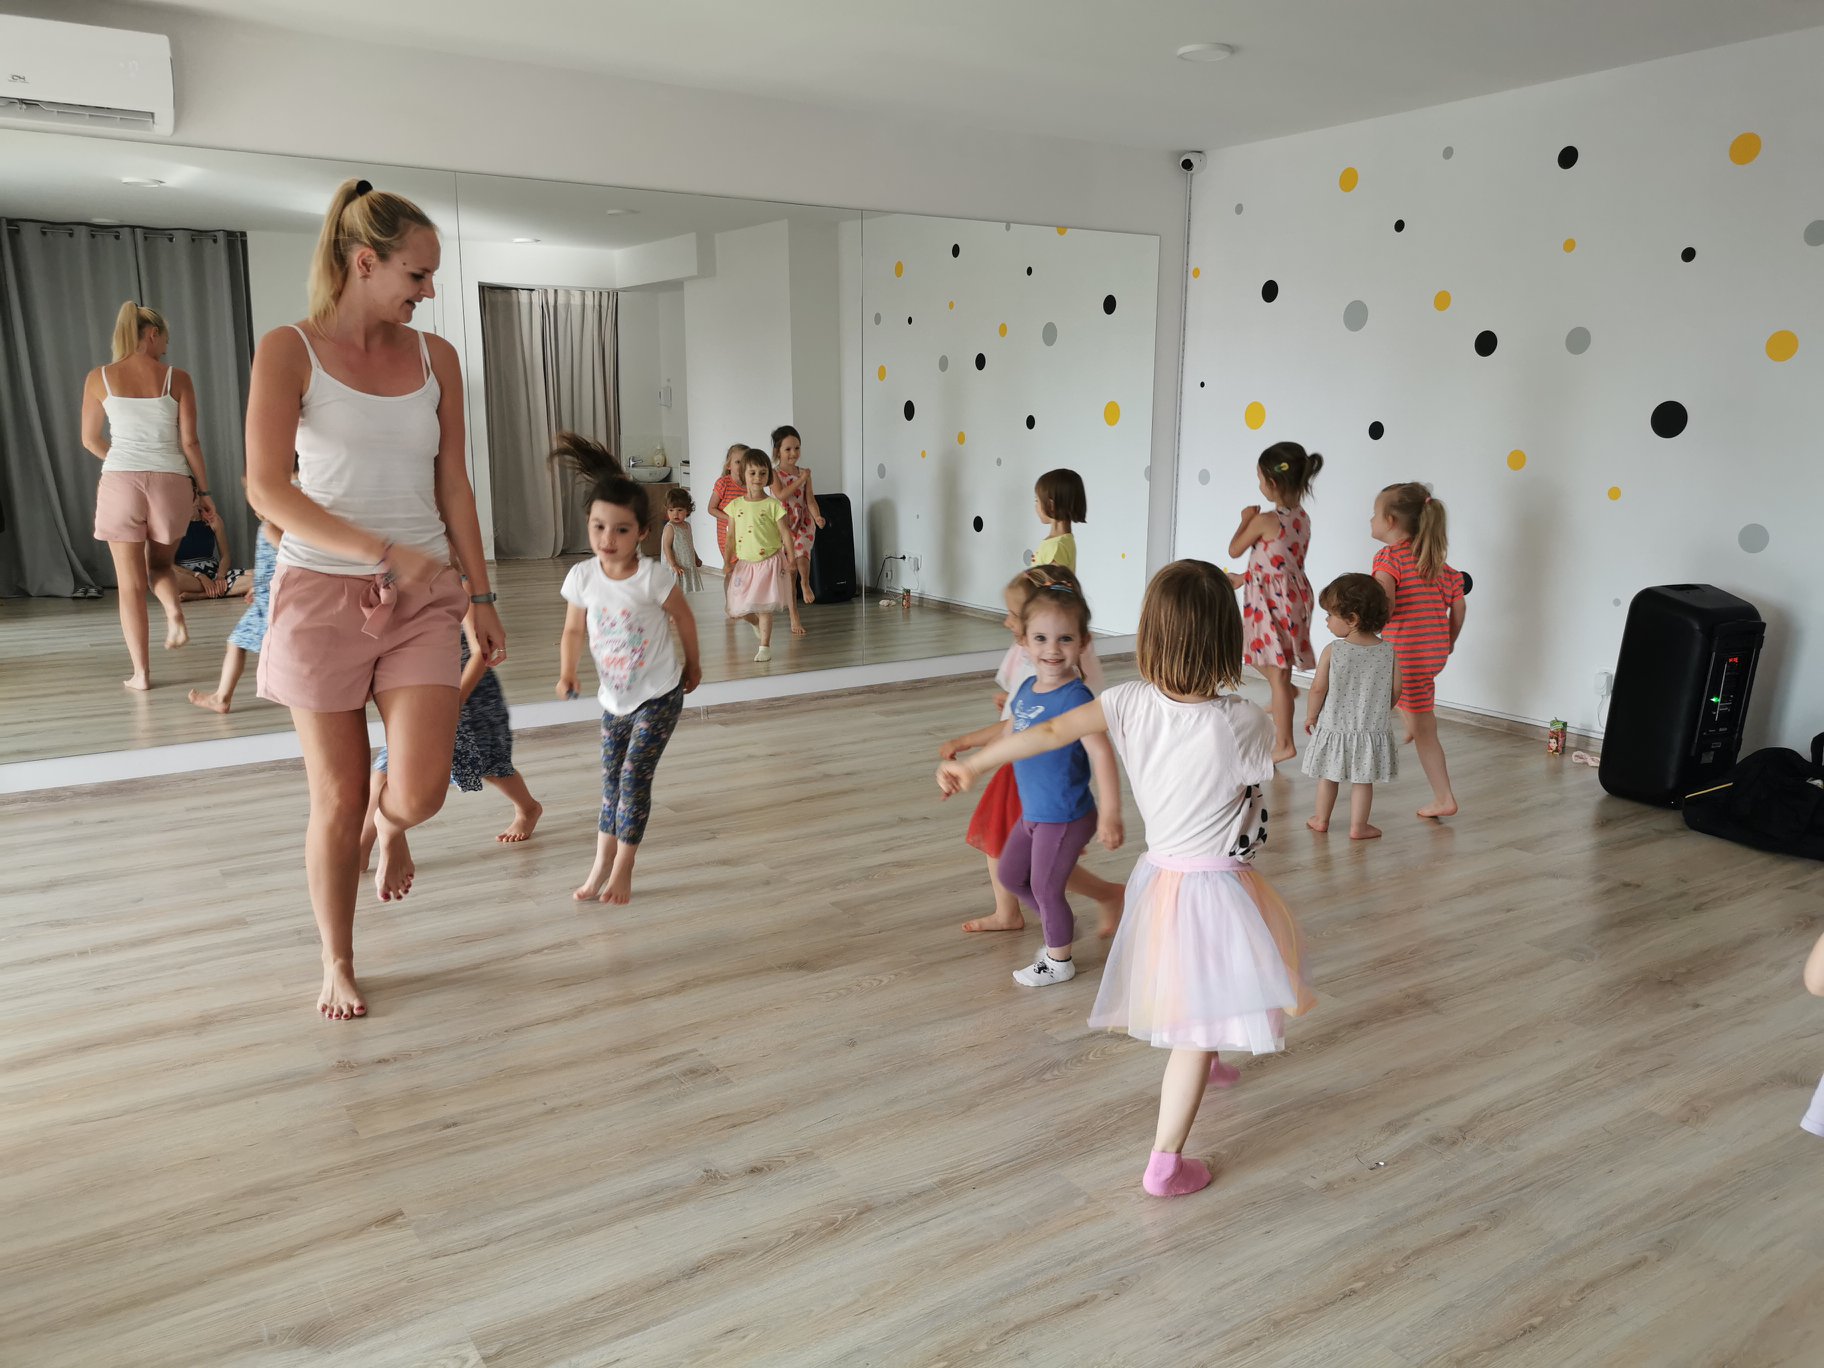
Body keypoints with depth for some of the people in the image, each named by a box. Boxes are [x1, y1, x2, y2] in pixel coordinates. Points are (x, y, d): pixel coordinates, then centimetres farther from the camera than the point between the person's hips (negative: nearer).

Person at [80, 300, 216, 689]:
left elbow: (90, 440, 12)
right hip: (170, 482, 0)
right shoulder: (177, 379, -1)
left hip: (120, 482, 0)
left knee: (131, 583, 7)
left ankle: (141, 673, 8)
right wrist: (203, 489, 8)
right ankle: (175, 615, -5)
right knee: (160, 563, 25)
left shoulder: (99, 378, 3)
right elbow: (189, 442, -2)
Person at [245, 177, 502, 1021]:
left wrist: (480, 596, 6)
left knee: (421, 788, -9)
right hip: (321, 593, -2)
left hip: (423, 598, 3)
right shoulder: (289, 351, -5)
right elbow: (266, 489, -14)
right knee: (338, 801, 4)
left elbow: (453, 484, 9)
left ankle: (390, 828, 31)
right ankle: (337, 965, 27)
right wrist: (383, 553, -24)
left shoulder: (435, 357, 6)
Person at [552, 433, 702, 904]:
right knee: (611, 781, 13)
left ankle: (623, 870, 7)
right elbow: (574, 631, 1)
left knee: (634, 777, -7)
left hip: (658, 696, -4)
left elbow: (684, 620, -6)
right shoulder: (582, 577, -11)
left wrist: (692, 665, 7)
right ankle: (602, 865, 25)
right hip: (614, 698, 5)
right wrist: (567, 672, -14)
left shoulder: (653, 578, -22)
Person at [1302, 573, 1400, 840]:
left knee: (1328, 776, 17)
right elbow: (1395, 691, -1)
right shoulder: (1388, 652, -8)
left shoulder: (1332, 651, -16)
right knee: (1362, 780, 12)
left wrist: (1310, 716, 3)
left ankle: (1321, 819, 31)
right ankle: (1358, 826, 17)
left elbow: (1318, 689, -12)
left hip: (1333, 727, -1)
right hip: (1372, 729, 1)